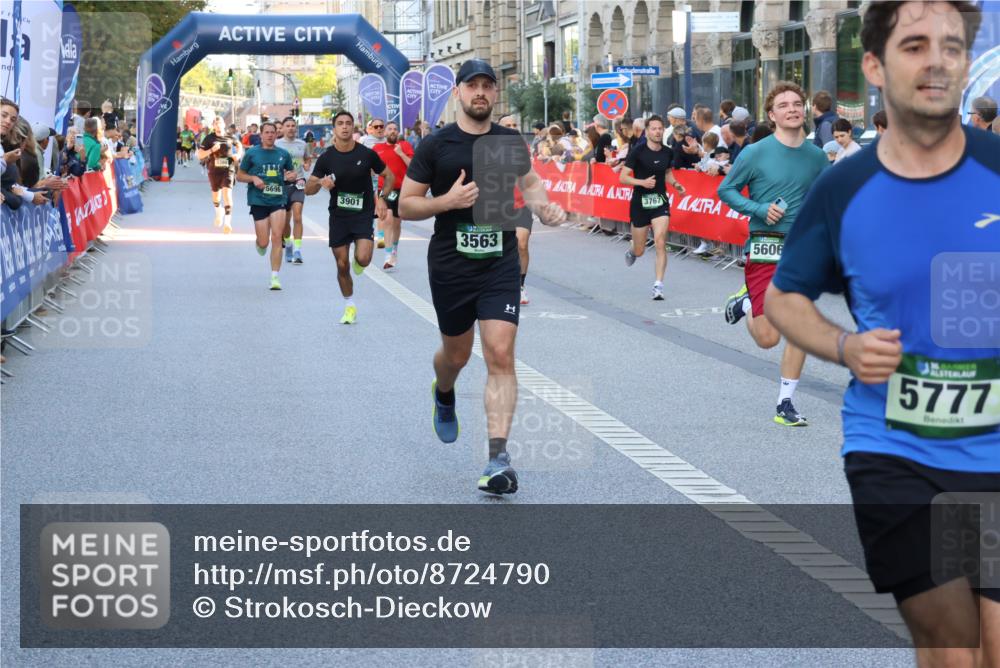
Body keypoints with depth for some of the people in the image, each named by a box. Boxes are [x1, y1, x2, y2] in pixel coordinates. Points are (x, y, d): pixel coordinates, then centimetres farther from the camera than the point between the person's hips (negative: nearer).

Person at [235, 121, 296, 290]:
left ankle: (275, 277, -6)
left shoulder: (283, 154, 8)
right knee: (264, 242, -2)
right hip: (258, 200, -1)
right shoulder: (251, 153, 2)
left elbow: (291, 171, 22)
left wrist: (291, 175, -2)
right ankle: (259, 244, 38)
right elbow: (239, 176, 7)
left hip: (278, 199, 1)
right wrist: (253, 178, -12)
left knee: (276, 238, -11)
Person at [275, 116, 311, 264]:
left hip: (298, 183, 0)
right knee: (285, 220, 9)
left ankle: (297, 251, -15)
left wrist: (307, 165, 2)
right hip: (282, 184, 0)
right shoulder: (276, 144, -1)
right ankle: (288, 244, 34)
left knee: (297, 217, -14)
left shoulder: (302, 144, 6)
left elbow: (308, 159, 23)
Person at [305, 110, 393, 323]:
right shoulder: (326, 158, -5)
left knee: (363, 259, -21)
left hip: (363, 214, -1)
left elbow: (389, 176, 7)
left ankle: (358, 261, 18)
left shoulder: (367, 153, -7)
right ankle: (350, 306, 23)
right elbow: (308, 189, -2)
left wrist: (382, 198, -8)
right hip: (338, 216, 1)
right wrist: (320, 182, -24)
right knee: (342, 264, 3)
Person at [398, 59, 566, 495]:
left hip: (500, 263, 1)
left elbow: (529, 183, 23)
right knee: (457, 353, 15)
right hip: (450, 266, -1)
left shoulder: (511, 143, 5)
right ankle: (443, 395, 54)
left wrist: (543, 207, 1)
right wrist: (446, 201, -18)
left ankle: (499, 458, -14)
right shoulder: (435, 146, -3)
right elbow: (405, 205, -1)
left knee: (500, 356, -12)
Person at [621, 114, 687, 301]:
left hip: (660, 203, 2)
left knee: (660, 242, -16)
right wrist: (642, 182, -27)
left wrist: (675, 184, 2)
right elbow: (623, 177, -12)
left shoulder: (667, 152, 2)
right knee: (639, 251, 8)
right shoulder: (638, 152, -10)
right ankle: (631, 252, 47)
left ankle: (658, 286, -12)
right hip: (640, 203, -2)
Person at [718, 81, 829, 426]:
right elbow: (726, 190, 0)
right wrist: (760, 210, -14)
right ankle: (745, 303, 29)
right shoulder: (756, 153, -6)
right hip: (765, 249, -3)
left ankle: (785, 404, 12)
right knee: (768, 337, -5)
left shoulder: (816, 156, 6)